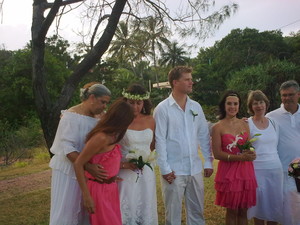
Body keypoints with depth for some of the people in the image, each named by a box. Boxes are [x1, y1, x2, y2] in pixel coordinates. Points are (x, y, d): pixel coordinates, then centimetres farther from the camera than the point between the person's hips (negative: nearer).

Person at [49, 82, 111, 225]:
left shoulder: (94, 118, 7)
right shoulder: (72, 116, -15)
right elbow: (67, 147, -22)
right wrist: (88, 166, -31)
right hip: (69, 170, -7)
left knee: (84, 211, 9)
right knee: (66, 211, 2)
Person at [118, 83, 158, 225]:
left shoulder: (150, 121, 5)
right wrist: (122, 164, -16)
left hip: (147, 174, 4)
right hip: (126, 174, -3)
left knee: (146, 211, 12)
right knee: (127, 211, 4)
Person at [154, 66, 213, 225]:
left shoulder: (196, 107, 7)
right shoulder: (162, 108, -7)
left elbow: (204, 136, 11)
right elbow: (160, 140, -9)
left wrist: (208, 162, 7)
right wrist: (165, 169, -12)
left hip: (195, 169, 5)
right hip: (174, 170, -4)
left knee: (197, 211, 15)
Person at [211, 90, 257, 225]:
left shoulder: (244, 124, 7)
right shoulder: (218, 127, -8)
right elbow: (217, 154, -12)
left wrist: (250, 153, -8)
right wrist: (240, 157, -21)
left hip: (245, 171, 4)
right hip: (228, 172, -4)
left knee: (243, 211, 12)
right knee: (232, 211, 8)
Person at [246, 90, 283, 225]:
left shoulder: (273, 123, 8)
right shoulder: (247, 124, -5)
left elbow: (276, 147, 15)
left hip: (275, 168, 4)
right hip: (257, 169, -4)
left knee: (275, 203, 9)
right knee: (260, 204, 4)